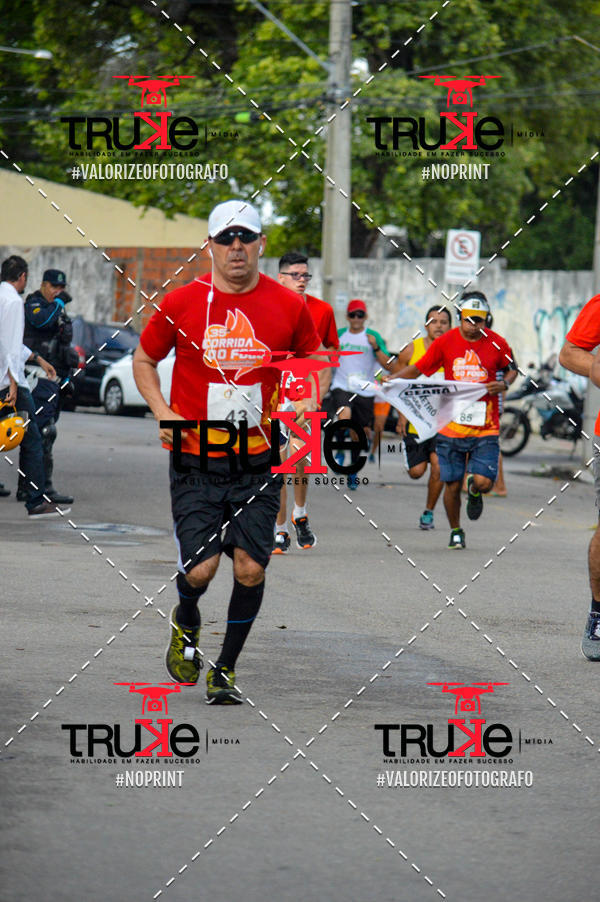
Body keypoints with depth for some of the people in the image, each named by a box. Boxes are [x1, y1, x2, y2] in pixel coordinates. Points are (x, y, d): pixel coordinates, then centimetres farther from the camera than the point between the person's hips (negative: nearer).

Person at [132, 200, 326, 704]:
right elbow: (144, 360, 11)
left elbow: (314, 357, 16)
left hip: (260, 459, 1)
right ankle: (186, 625, 27)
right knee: (200, 570, -9)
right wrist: (162, 412, -4)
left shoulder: (288, 306, -2)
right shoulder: (181, 304, -4)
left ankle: (226, 670, 17)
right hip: (196, 460, -1)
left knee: (251, 568, -4)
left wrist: (309, 400, -3)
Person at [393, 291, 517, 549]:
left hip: (485, 427, 0)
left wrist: (504, 384, -5)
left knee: (483, 482, -12)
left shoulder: (496, 344, 0)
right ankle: (455, 532, 27)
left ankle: (474, 491, 28)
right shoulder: (445, 342, -1)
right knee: (452, 484, 3)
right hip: (451, 426, 0)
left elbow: (511, 369, 17)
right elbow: (417, 369, 3)